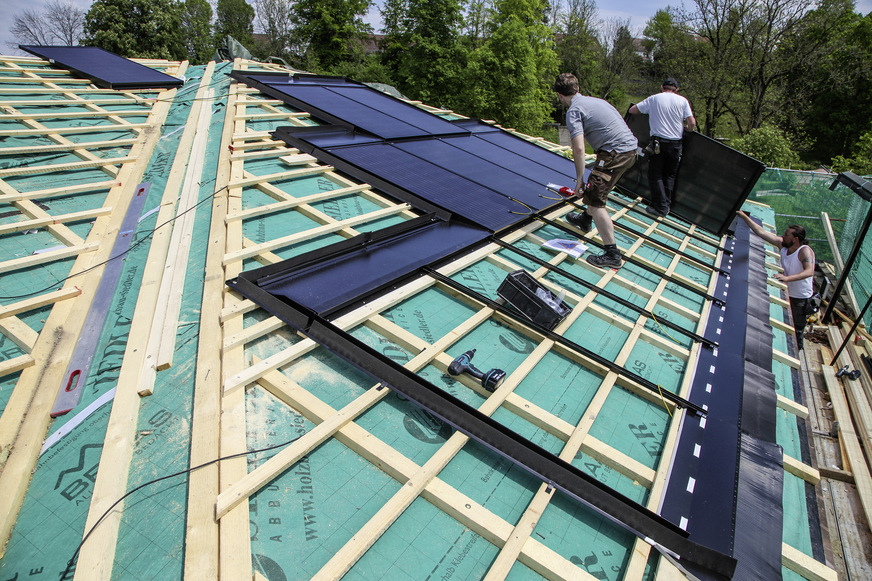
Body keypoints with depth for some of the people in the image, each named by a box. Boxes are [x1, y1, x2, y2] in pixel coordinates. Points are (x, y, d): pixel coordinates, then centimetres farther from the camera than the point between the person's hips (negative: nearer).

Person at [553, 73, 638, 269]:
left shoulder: (574, 110, -8)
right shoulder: (594, 100, 19)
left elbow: (579, 149, -19)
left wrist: (579, 178, -9)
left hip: (615, 153, -9)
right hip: (631, 148, 9)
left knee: (595, 201, -6)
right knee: (596, 185, 30)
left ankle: (612, 255, -6)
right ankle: (586, 220, 53)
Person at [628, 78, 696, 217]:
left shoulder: (653, 99, 5)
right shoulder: (682, 101, 7)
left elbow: (632, 110, 11)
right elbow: (692, 123, -1)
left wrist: (647, 109, 30)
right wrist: (687, 129, 22)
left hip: (658, 141, -2)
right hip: (676, 143, 2)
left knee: (655, 175, 3)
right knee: (670, 176, 14)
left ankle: (660, 207, -2)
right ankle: (667, 205, 16)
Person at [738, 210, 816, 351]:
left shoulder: (805, 251, -24)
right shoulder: (782, 244, -5)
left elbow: (809, 271, -41)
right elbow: (761, 232, -3)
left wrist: (787, 278, -54)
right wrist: (744, 217, -6)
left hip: (800, 299, -7)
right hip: (786, 294, 7)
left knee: (796, 332, 5)